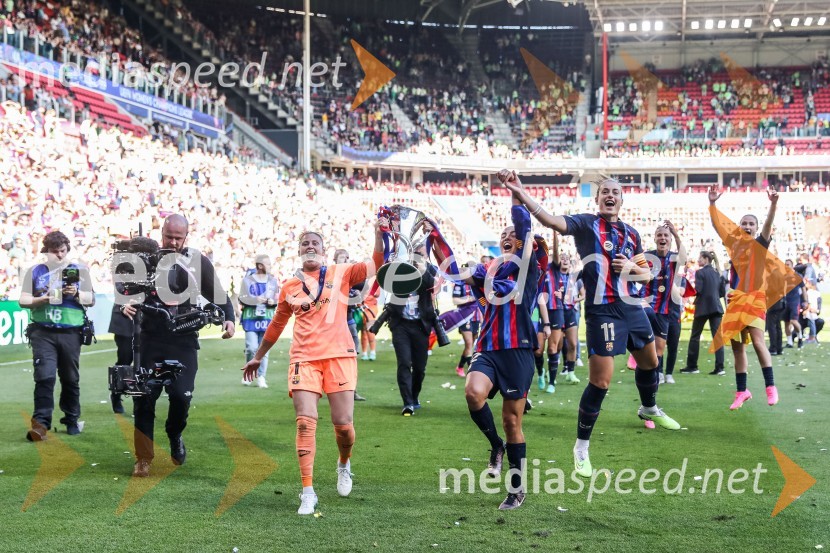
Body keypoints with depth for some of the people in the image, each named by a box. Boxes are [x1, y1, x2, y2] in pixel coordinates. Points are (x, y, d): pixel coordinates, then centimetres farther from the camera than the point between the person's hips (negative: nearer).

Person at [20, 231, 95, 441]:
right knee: (45, 377, -11)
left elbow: (91, 299, 5)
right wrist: (42, 299, -15)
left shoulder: (80, 271, 9)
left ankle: (72, 420, 20)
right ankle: (41, 423, -11)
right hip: (42, 333, -1)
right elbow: (23, 300, 4)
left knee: (71, 379, 8)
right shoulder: (35, 272, 8)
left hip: (71, 333, 1)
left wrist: (76, 294, -15)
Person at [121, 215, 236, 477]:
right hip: (151, 339, 1)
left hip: (184, 340, -1)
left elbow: (217, 295, 10)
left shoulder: (197, 262, 4)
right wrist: (126, 304, -7)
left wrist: (229, 319, -6)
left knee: (182, 396, -10)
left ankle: (175, 436, 22)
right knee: (144, 398, -1)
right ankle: (143, 459, 11)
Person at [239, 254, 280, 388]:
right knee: (252, 348, -10)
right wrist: (256, 299, -20)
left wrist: (273, 301, -10)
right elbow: (242, 298, -5)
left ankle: (261, 377, 12)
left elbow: (279, 298, 13)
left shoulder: (273, 281, 10)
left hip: (267, 318, 3)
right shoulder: (247, 280, 0)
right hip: (251, 317, -3)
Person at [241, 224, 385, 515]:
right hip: (304, 358, 1)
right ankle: (308, 492, -4)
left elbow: (376, 264, -7)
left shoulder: (341, 273, 6)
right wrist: (257, 357, 29)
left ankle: (344, 464, 30)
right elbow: (276, 325, 23)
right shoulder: (290, 286, 11)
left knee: (343, 423, -4)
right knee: (306, 422, -11)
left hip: (339, 355, -1)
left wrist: (379, 234, -20)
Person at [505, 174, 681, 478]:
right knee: (600, 381, -9)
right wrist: (521, 195, -37)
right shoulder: (586, 223, -5)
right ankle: (581, 447, 6)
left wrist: (632, 266, -6)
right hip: (602, 311, -6)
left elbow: (647, 274, 17)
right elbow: (551, 220, -23)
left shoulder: (631, 233, 12)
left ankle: (649, 409, 55)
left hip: (633, 307, 6)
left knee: (650, 361, 25)